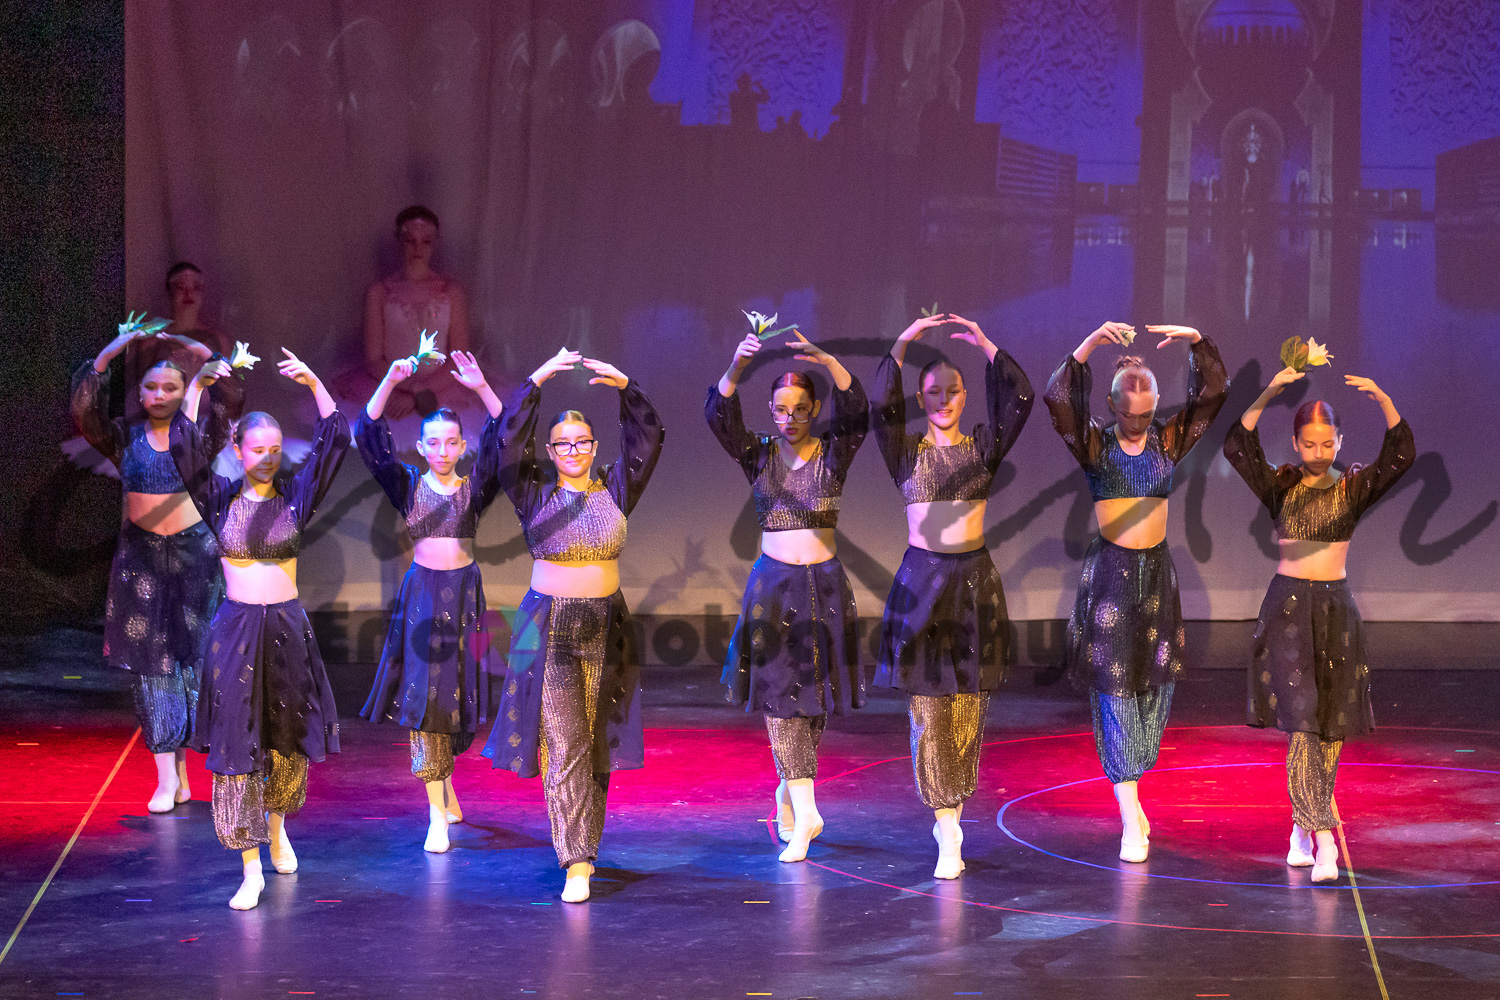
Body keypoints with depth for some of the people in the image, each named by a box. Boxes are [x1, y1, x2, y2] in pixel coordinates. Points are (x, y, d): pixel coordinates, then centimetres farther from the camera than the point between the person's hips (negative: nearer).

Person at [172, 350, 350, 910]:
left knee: (287, 740, 13)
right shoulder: (221, 499, 0)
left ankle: (276, 824, 42)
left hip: (287, 628, 1)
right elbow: (184, 449, -13)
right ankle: (252, 867, 0)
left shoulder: (295, 497, 1)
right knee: (236, 744, -4)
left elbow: (333, 443, -8)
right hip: (236, 628, -1)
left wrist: (314, 385, -19)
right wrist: (196, 387, -23)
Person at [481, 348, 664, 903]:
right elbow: (508, 439, -13)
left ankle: (584, 845, 21)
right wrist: (538, 380, -21)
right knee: (562, 746, -7)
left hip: (605, 625, 2)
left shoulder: (616, 491, 5)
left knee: (597, 744, 8)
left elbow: (648, 439, -4)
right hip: (549, 627, -2)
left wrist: (625, 386, -18)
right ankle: (576, 863, -8)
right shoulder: (535, 494, 0)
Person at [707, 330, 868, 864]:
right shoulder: (758, 455, 1)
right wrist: (735, 369, -35)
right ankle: (805, 811, -9)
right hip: (772, 581, -1)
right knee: (779, 690, -7)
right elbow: (719, 417, -16)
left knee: (816, 696, 7)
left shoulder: (834, 454, 0)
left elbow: (856, 412, -18)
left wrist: (829, 362, -34)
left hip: (824, 582, 1)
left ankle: (789, 789, 27)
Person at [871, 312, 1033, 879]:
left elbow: (1020, 399, -7)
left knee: (968, 707, 3)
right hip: (921, 581, -2)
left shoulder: (983, 445, 7)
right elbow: (884, 406, -16)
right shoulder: (907, 450, 3)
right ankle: (946, 831, -2)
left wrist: (985, 344, -14)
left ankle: (951, 814, 15)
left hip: (975, 580, 2)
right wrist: (902, 345, -24)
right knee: (928, 705, -5)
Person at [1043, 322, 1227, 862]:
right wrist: (1089, 345, -32)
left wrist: (1197, 342, -15)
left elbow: (1213, 393, 0)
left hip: (1158, 572, 4)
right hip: (1111, 570, -4)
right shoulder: (1095, 444, -5)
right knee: (1114, 681, -5)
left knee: (1156, 678, 8)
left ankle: (1128, 784, 25)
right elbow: (1058, 400, -21)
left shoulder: (1167, 440, 5)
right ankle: (1131, 817, -5)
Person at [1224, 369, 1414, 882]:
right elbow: (1238, 447, -14)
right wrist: (1267, 395, -25)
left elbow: (1400, 455, -11)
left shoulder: (1353, 488, 4)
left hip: (1337, 608, 3)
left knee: (1331, 724, 7)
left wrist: (1383, 400, -24)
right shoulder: (1280, 487, 1)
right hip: (1288, 605, -2)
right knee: (1299, 716, -12)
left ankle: (1303, 824, 23)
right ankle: (1322, 837, -15)